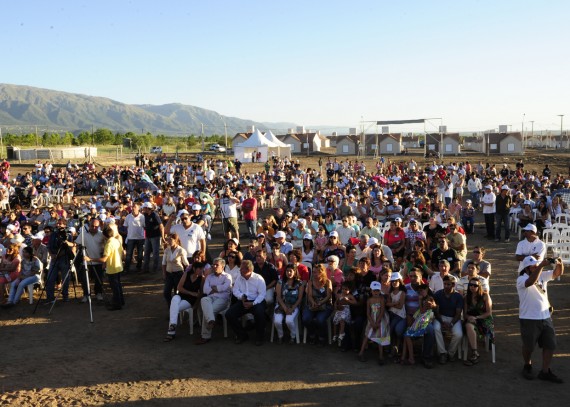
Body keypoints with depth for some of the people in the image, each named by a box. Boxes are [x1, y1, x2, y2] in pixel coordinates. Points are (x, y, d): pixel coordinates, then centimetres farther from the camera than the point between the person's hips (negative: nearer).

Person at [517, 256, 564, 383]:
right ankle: (527, 366, 34)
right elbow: (531, 281, -36)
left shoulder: (542, 275, 5)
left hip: (546, 317, 6)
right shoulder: (521, 279, -15)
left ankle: (545, 372, 19)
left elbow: (558, 273, 1)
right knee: (529, 346, 9)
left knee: (550, 345, 8)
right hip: (529, 319, -6)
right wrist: (541, 266, -41)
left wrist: (559, 264, -21)